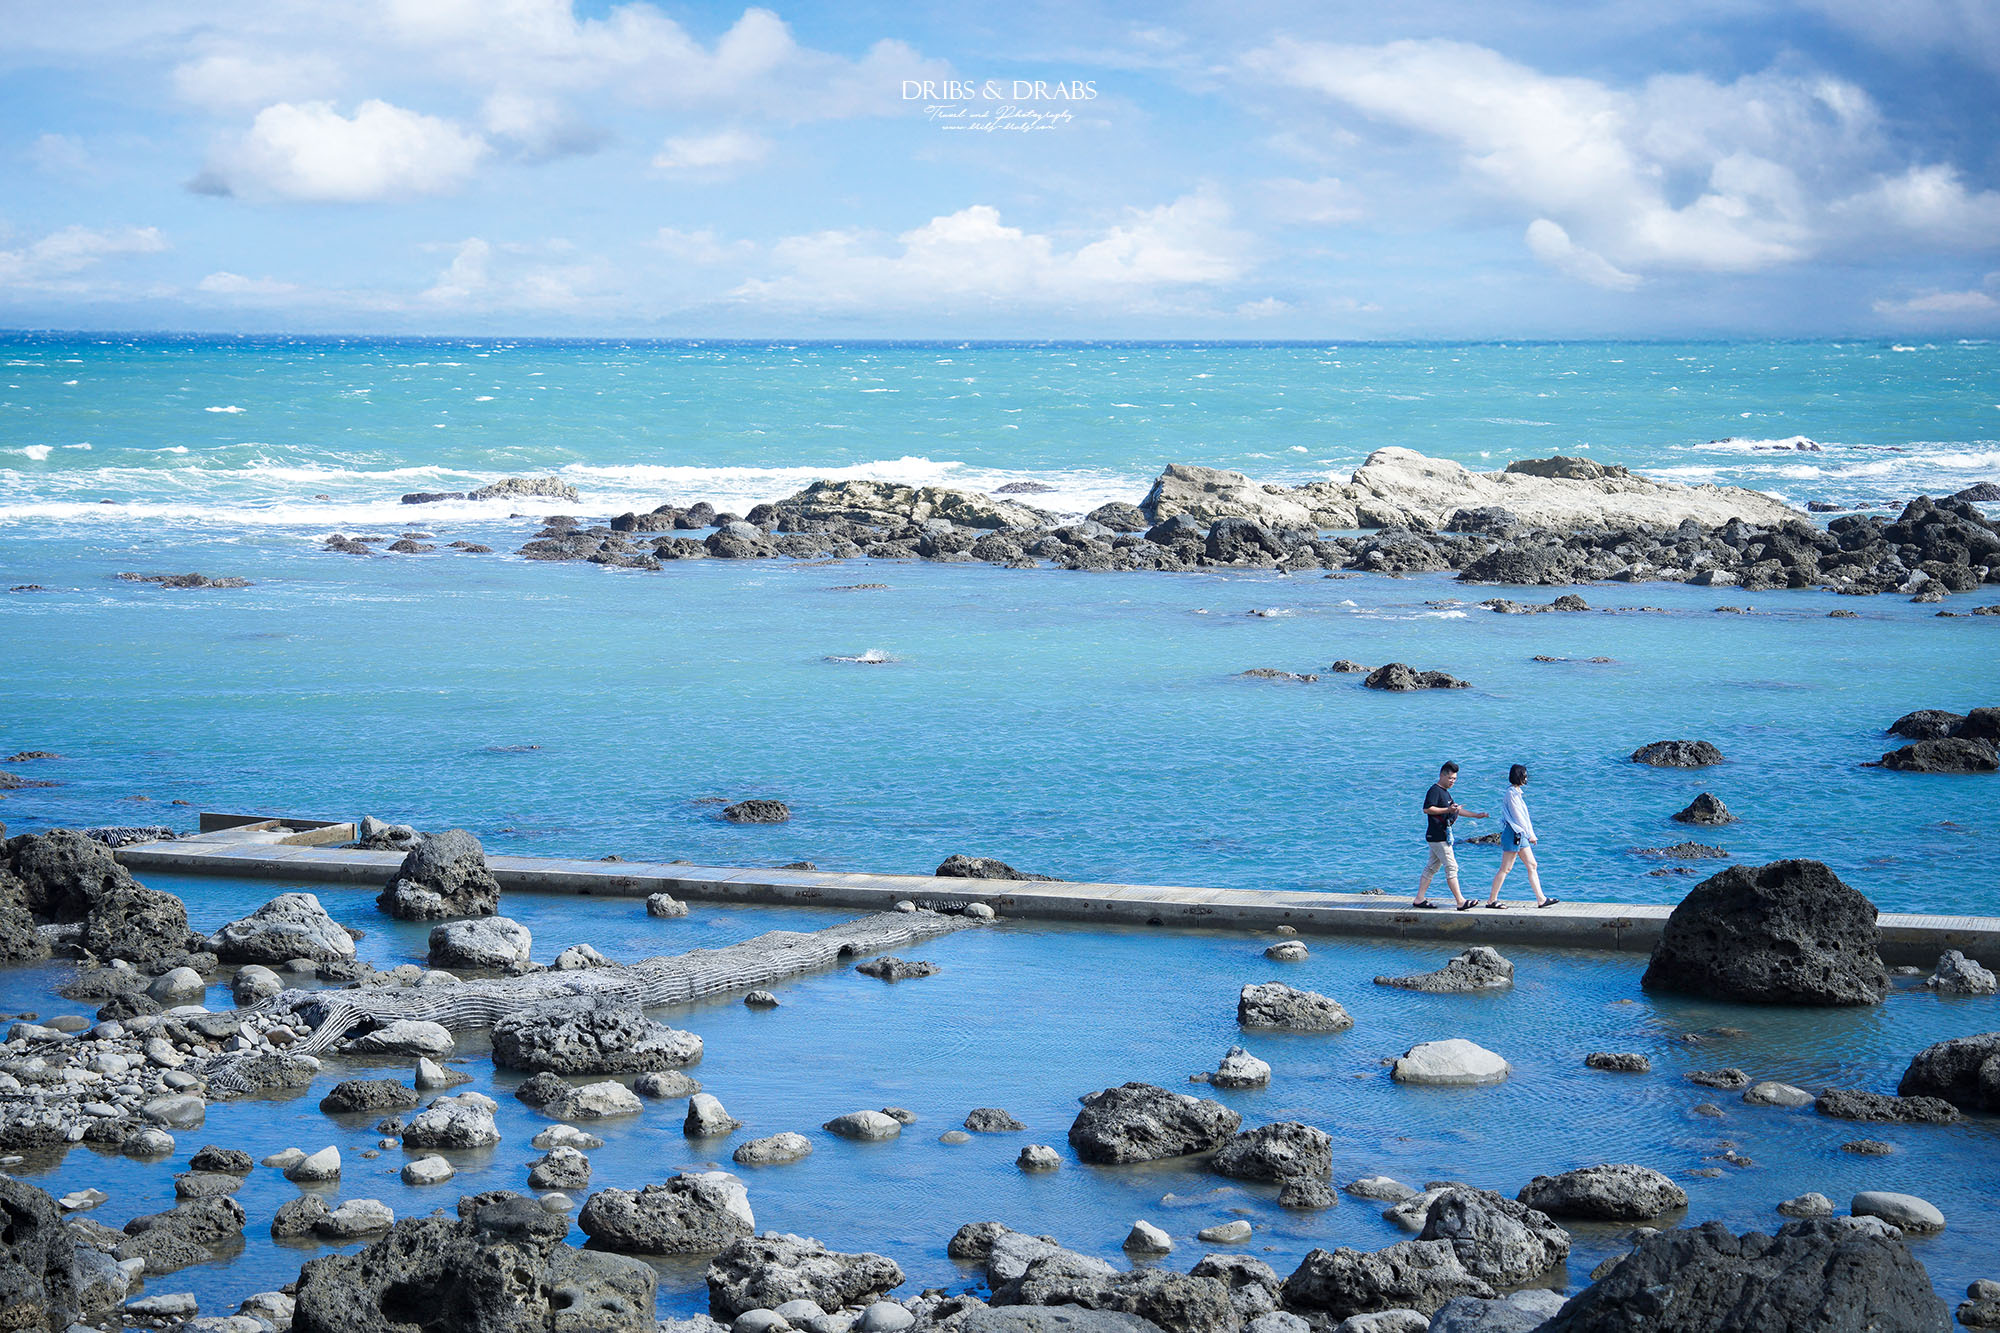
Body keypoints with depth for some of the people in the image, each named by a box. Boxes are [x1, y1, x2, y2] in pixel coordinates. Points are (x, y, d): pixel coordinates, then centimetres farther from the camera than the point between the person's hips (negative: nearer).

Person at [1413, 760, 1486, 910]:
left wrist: (1476, 815, 22)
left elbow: (1456, 809, 28)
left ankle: (1419, 899, 15)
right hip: (1438, 836, -10)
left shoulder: (1444, 791, 20)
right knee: (1451, 867, -10)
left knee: (1432, 867, 12)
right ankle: (1460, 902, -10)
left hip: (1443, 835, 10)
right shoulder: (1435, 790, -12)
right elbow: (1427, 809, -23)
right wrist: (1447, 810, -23)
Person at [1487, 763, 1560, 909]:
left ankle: (1541, 899, 7)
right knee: (1505, 868, -5)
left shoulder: (1517, 792, 16)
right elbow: (1517, 815, -16)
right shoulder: (1512, 792, -14)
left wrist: (1531, 833, 14)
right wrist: (1530, 834, -11)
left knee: (1532, 866, 7)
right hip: (1513, 834, -10)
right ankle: (1491, 900, 1)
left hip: (1520, 835, 10)